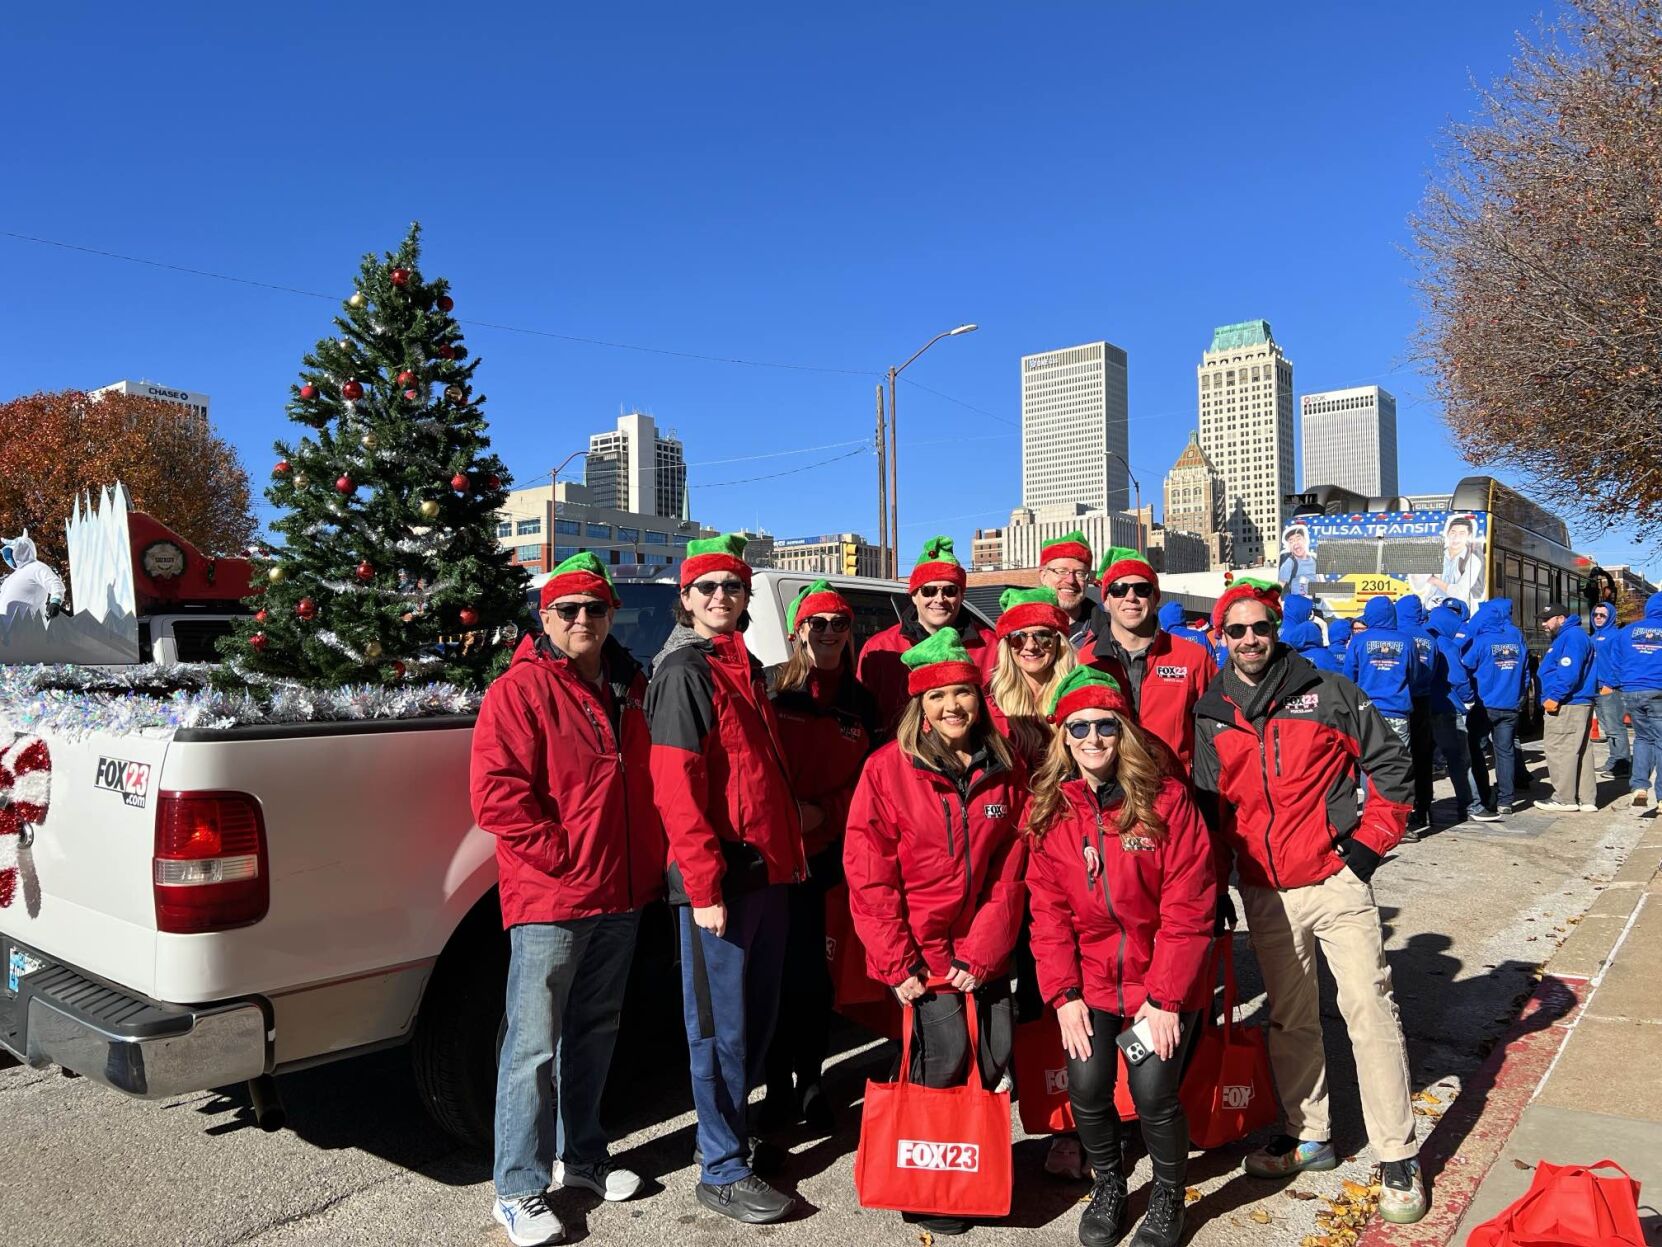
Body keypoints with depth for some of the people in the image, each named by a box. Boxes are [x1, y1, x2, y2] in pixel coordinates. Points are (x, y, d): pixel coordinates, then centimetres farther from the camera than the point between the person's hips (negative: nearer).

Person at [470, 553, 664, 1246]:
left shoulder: (630, 689, 12)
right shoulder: (521, 690, -9)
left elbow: (651, 782, 22)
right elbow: (495, 794, -17)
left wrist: (651, 864, 11)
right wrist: (563, 857, -17)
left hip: (621, 896, 7)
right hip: (549, 900, -7)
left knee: (595, 1032, 18)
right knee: (534, 1044, 0)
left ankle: (580, 1156, 34)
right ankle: (518, 1191, 13)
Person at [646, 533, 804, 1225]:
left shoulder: (746, 668, 15)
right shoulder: (684, 672, -11)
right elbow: (676, 785, -18)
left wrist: (791, 849, 17)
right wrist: (704, 886, -21)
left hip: (768, 871, 8)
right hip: (719, 878, -8)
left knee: (758, 1014, 17)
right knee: (722, 1025, 2)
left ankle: (729, 1132, 34)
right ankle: (722, 1171, 15)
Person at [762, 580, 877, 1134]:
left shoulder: (861, 704, 12)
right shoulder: (773, 690, 1)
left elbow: (865, 781, 11)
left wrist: (822, 812, -4)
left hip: (820, 853, 2)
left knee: (809, 969, 4)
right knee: (775, 968, 2)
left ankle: (809, 1080, 21)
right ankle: (779, 1082, 18)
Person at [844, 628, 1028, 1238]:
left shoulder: (1007, 771, 2)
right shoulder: (889, 768, -9)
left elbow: (1012, 872, 1)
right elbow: (868, 874, -10)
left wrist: (982, 952, -8)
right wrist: (897, 961, -12)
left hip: (984, 951, 4)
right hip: (920, 949, -4)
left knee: (995, 1061, 5)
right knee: (944, 1062, -8)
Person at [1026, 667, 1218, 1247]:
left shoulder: (1167, 798, -11)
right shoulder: (1049, 810, -2)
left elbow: (1188, 907, -12)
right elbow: (1048, 909, 0)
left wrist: (1165, 996, -14)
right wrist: (1063, 994, -8)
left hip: (1163, 983, -2)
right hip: (1090, 980, 2)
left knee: (1153, 1091, -12)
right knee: (1086, 1088, -10)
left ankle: (1168, 1196, 20)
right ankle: (1108, 1185, 23)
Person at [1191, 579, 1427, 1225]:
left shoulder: (1327, 692, -3)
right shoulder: (1210, 714, 4)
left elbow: (1390, 762, 1)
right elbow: (1205, 802, 8)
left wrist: (1370, 840, -5)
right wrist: (1216, 879, 3)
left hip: (1336, 881, -3)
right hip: (1264, 893, 3)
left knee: (1370, 1012, -3)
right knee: (1289, 1018, 14)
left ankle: (1398, 1156, 9)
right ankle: (1308, 1135, 30)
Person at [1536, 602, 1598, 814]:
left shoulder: (1572, 636, -13)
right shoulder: (1565, 637, 21)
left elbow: (1569, 672, -24)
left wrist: (1554, 697, -21)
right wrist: (1554, 697, 18)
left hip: (1567, 706, -11)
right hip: (1579, 704, 11)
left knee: (1559, 750, -7)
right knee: (1580, 752, 11)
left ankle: (1565, 799, -3)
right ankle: (1586, 799, 15)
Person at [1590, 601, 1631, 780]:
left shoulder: (1615, 635, -5)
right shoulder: (1594, 637, 20)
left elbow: (1617, 662, -13)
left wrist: (1610, 684, -18)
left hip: (1610, 689, -9)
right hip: (1596, 689, 9)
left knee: (1615, 728, -9)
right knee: (1608, 729, 14)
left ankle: (1622, 766, -6)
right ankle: (1614, 761, 22)